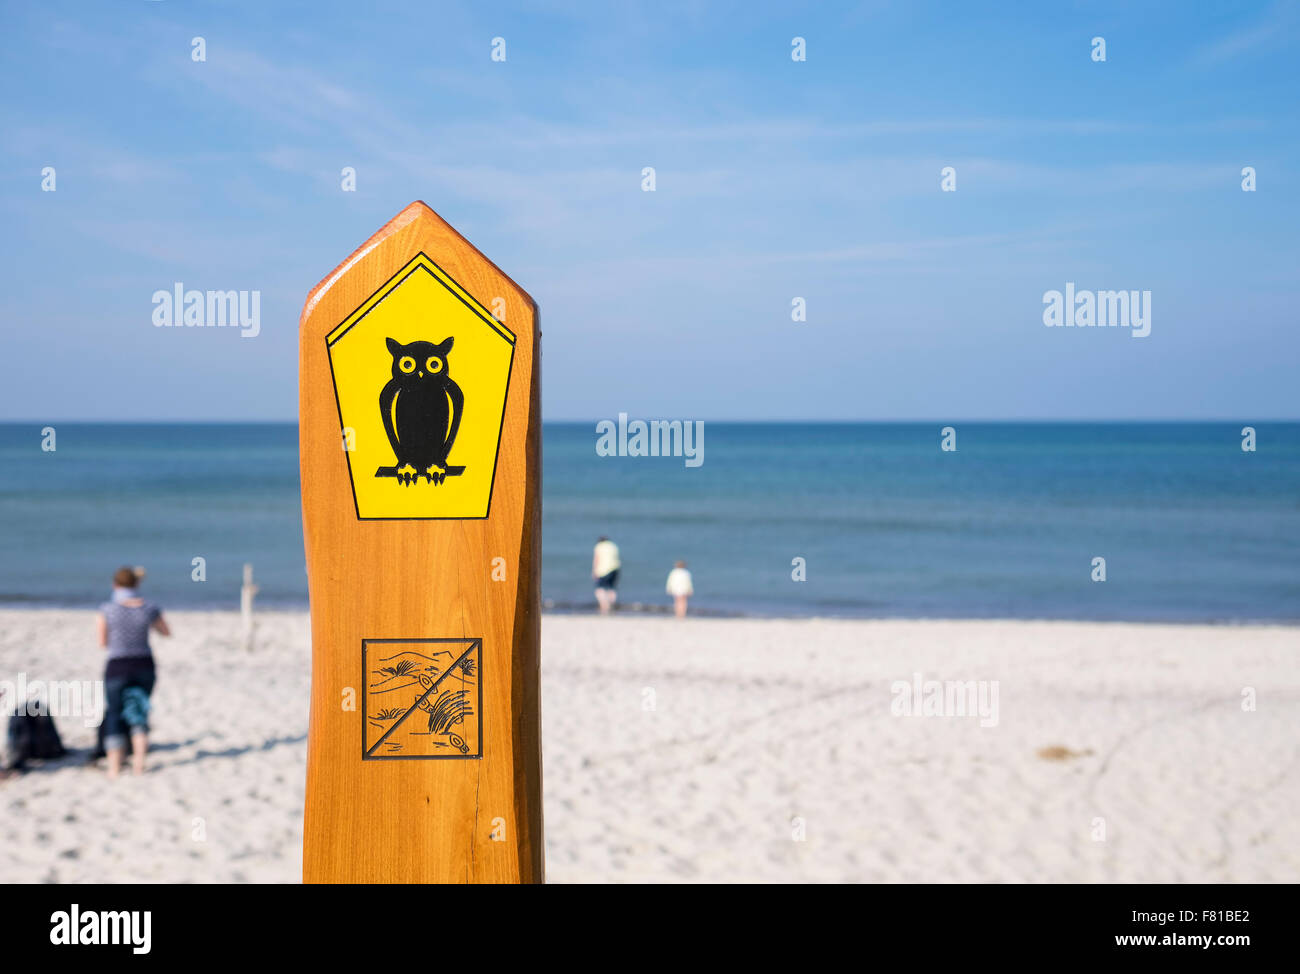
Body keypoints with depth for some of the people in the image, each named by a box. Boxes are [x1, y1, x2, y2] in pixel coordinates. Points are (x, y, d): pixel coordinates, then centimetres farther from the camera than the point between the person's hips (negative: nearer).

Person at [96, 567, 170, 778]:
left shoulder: (107, 610, -13)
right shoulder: (150, 609, -6)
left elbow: (103, 643, -3)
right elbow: (166, 632, 11)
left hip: (118, 667, -2)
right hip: (144, 665, 2)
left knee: (114, 715, 10)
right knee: (139, 713, 17)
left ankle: (114, 767, 6)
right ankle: (139, 761, 8)